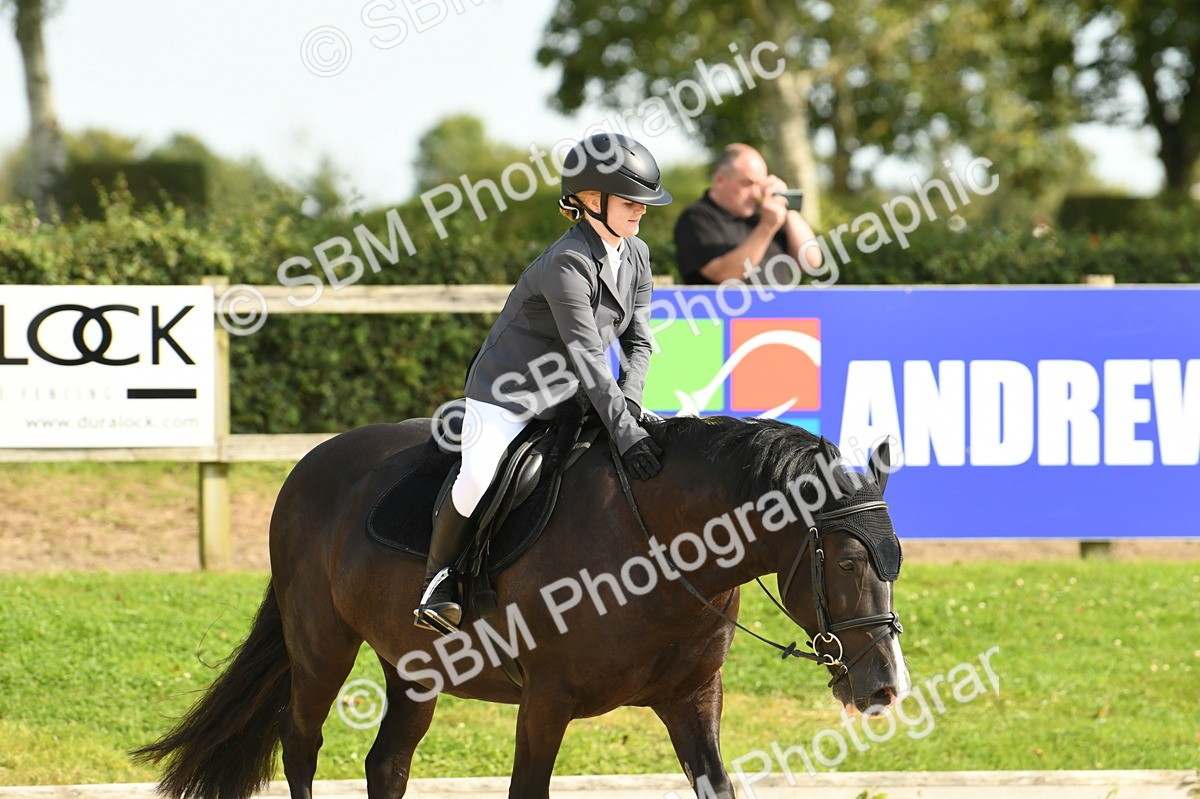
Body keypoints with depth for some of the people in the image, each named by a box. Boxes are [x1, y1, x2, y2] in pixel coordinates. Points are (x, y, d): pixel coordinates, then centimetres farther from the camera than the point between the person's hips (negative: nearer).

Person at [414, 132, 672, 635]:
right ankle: (438, 580, -9)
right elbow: (586, 353, -30)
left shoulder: (637, 256, 2)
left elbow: (637, 340, 5)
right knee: (478, 480, -30)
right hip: (508, 391, -8)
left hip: (568, 398, 8)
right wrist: (624, 431, -34)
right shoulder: (567, 263, -24)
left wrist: (629, 402, -14)